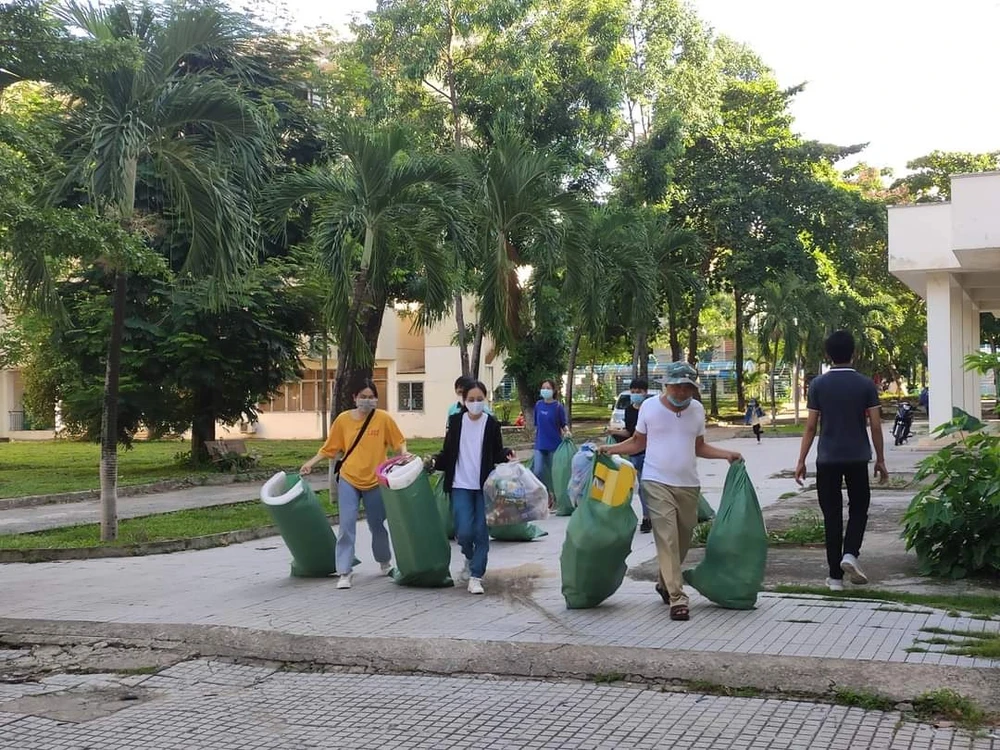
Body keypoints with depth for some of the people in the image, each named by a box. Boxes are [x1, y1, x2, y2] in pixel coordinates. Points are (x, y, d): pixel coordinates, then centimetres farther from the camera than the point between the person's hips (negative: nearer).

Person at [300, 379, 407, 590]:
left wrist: (404, 455, -20)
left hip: (375, 482, 0)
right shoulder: (343, 419, -2)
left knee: (377, 526, 14)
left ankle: (385, 563, 37)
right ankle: (345, 572, -2)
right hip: (349, 480, 0)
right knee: (346, 526, -7)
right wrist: (311, 463, -4)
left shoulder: (384, 418, -6)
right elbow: (330, 448, 4)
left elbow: (399, 442, -1)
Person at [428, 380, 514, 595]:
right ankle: (470, 560, 24)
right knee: (464, 532, -8)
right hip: (460, 485, 0)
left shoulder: (492, 424, 1)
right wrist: (434, 462, -10)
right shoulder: (455, 421, 3)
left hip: (484, 486, 0)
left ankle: (476, 576, 9)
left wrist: (507, 456, -14)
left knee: (481, 532, -1)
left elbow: (497, 455, 7)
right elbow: (448, 453, 8)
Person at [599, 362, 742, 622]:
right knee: (667, 539, -12)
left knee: (683, 539, 11)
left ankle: (665, 584, 33)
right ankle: (677, 597, -12)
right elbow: (638, 443, 8)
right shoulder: (649, 407, -1)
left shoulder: (697, 409, 9)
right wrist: (612, 449, -6)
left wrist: (727, 454, 8)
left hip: (688, 485, 4)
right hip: (657, 483, -4)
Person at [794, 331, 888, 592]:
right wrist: (880, 460, 8)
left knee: (832, 515, 5)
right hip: (857, 458, 0)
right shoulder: (866, 384, -2)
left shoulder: (819, 384, -2)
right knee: (858, 508, 16)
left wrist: (801, 461, 2)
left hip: (827, 459, 0)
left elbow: (811, 426, -3)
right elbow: (875, 426, -2)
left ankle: (835, 576, 6)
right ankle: (850, 554, -8)